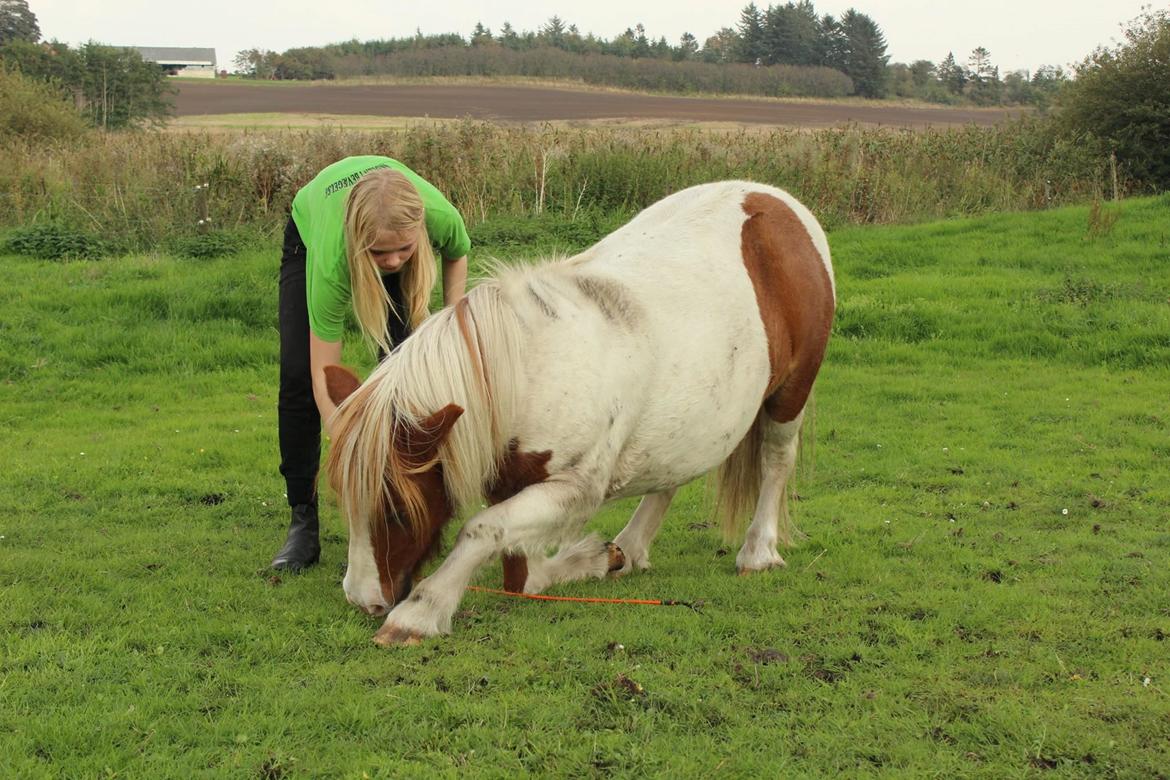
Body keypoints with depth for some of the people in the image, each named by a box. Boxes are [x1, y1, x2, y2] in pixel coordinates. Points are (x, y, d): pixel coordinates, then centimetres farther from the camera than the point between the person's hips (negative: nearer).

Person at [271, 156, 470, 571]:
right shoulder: (332, 260, -46)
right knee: (298, 378, -11)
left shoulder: (442, 218, -41)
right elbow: (325, 378, -40)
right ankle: (302, 522, 1)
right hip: (310, 234, -2)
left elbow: (457, 256, -10)